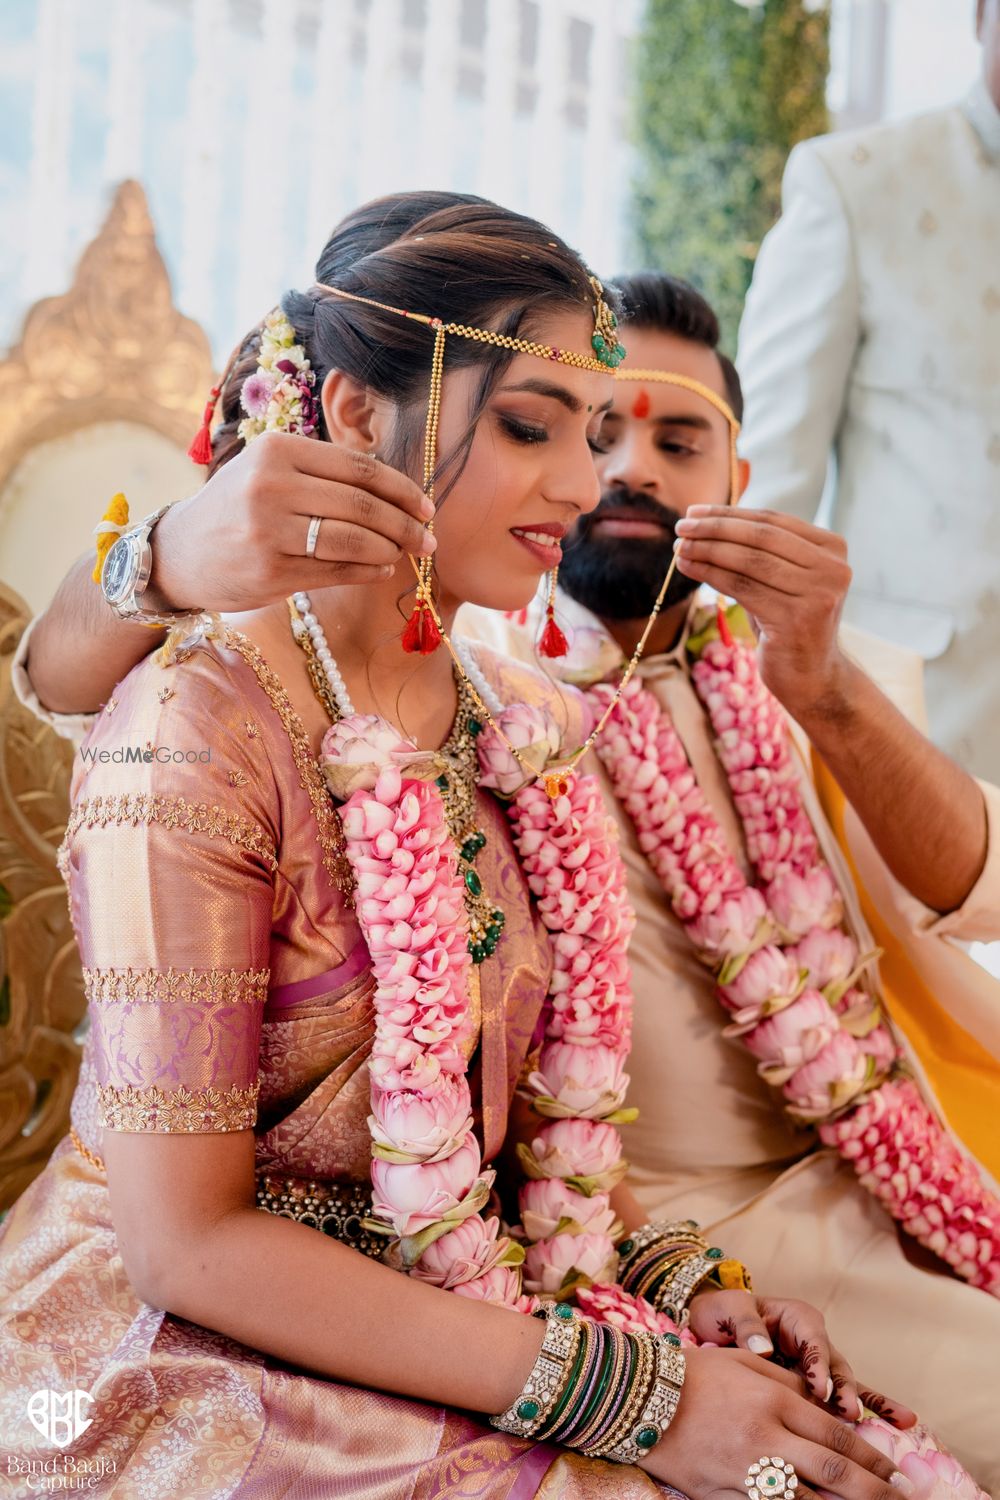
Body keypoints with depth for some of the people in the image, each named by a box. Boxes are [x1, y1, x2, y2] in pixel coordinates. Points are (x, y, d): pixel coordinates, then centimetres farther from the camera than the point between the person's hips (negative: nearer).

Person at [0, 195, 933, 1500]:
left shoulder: (529, 722, 4)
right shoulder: (195, 734, -19)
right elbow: (187, 1243, -20)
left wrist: (674, 1277, -5)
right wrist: (630, 1392, -21)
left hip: (453, 1305, 6)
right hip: (186, 1356, -6)